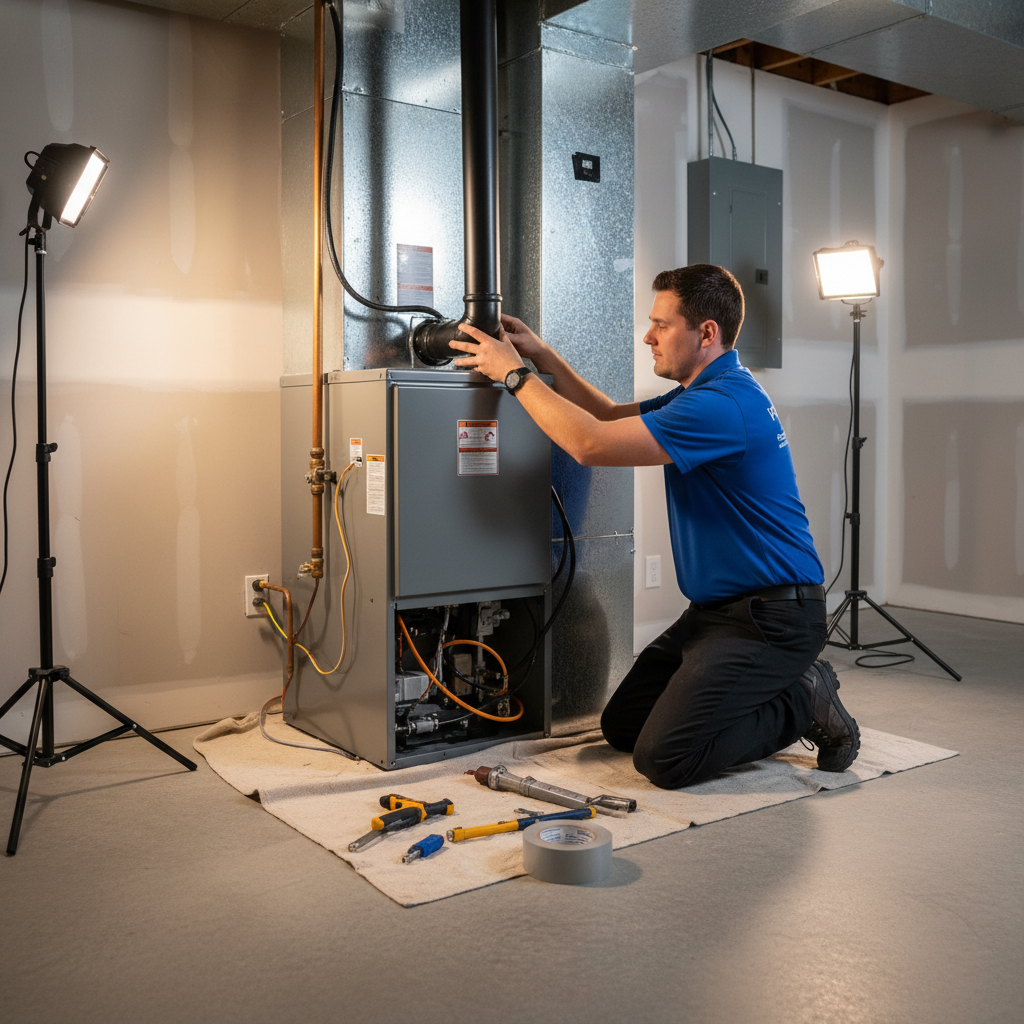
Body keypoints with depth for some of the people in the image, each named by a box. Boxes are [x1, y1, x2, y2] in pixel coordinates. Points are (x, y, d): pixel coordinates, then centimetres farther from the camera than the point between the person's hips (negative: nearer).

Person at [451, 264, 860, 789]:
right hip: (716, 608, 10)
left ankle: (804, 704, 2)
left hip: (770, 616, -10)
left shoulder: (725, 402, -23)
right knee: (621, 725, 10)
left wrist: (513, 373, -15)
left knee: (662, 757, -17)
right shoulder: (705, 392, 13)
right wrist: (540, 354, 12)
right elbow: (611, 415, 22)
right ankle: (781, 686, 16)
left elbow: (590, 443, -26)